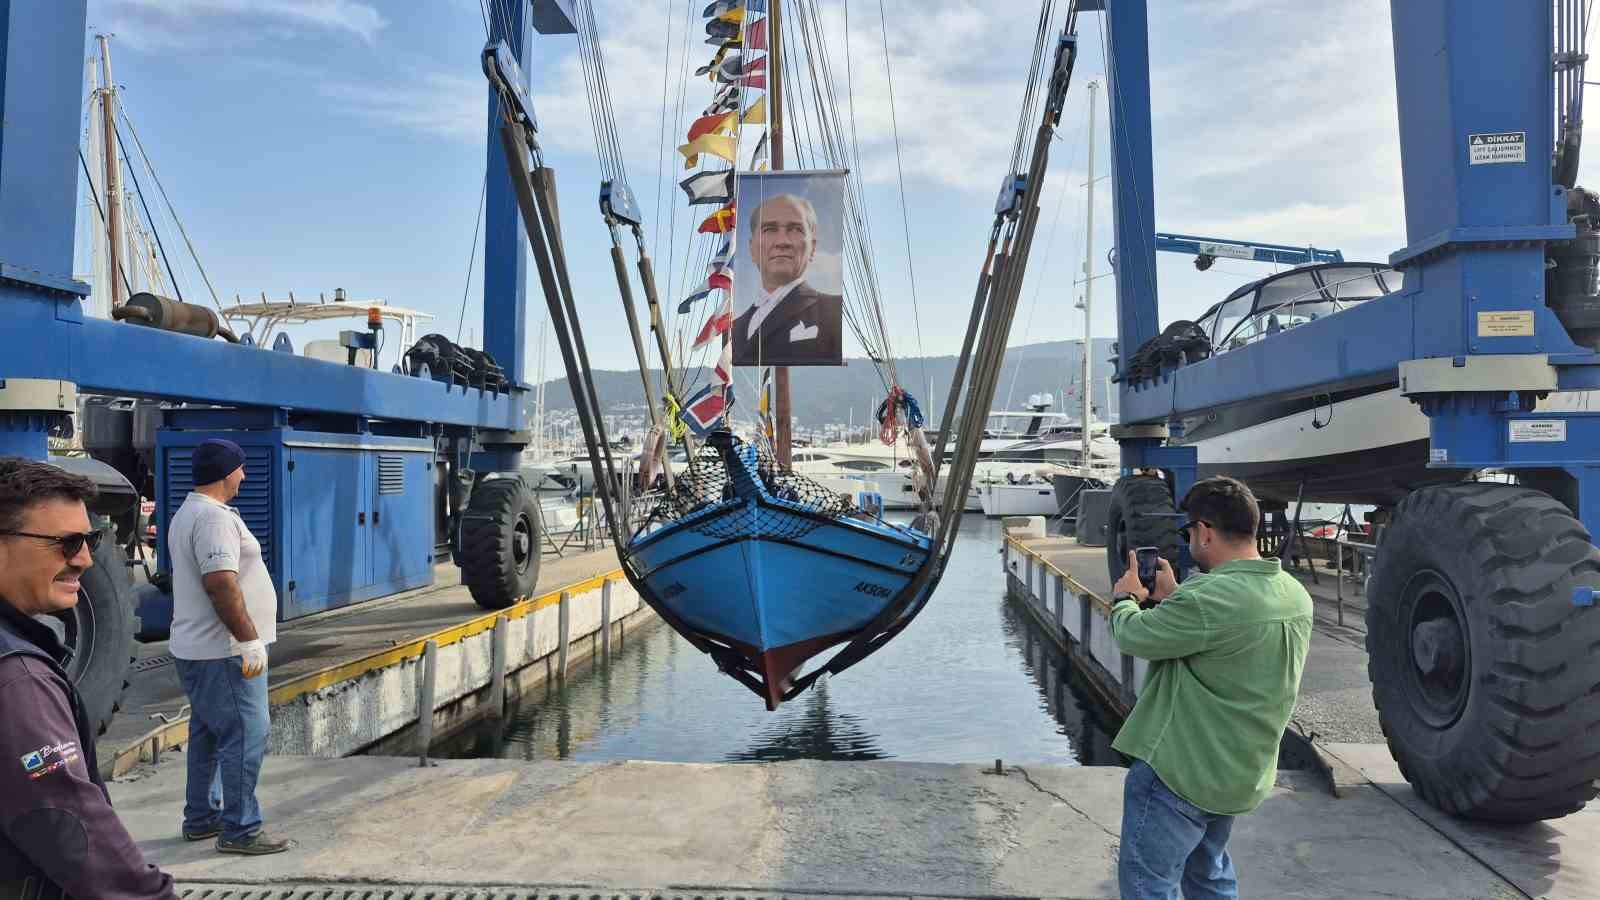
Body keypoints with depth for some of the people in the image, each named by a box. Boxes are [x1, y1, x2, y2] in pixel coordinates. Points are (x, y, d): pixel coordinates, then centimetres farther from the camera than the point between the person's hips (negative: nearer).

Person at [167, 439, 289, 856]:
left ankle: (201, 818, 28)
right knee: (245, 735, -6)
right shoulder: (214, 518, -19)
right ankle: (239, 829, 0)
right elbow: (221, 584, -27)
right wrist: (249, 639, -24)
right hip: (224, 652, -11)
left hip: (196, 649, 11)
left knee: (208, 735, 18)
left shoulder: (187, 514, 17)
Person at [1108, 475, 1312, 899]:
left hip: (1181, 773, -9)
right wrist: (1173, 596, 13)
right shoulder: (1295, 594, 0)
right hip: (1240, 775, 9)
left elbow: (1134, 637, -16)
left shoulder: (1210, 597, -29)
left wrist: (1126, 599, 4)